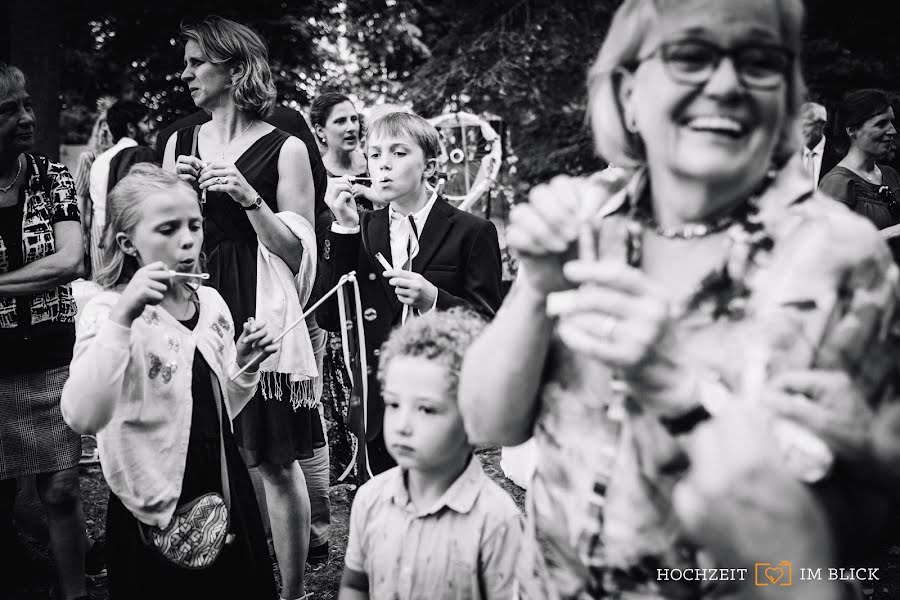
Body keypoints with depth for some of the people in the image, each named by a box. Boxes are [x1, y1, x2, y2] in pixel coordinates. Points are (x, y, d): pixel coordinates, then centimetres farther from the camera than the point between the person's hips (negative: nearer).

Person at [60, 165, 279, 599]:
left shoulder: (211, 303, 4)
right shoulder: (108, 311, -14)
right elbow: (82, 417, -32)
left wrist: (245, 367, -3)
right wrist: (122, 316, -36)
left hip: (226, 492, 6)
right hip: (155, 514, -6)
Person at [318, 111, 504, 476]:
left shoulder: (471, 232, -3)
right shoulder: (362, 230, 9)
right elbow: (331, 319, -2)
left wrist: (434, 300, -22)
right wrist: (345, 228, -7)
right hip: (378, 410, 3)